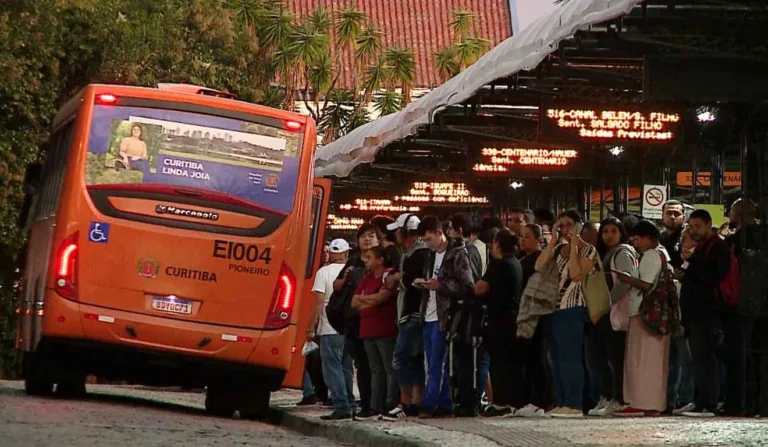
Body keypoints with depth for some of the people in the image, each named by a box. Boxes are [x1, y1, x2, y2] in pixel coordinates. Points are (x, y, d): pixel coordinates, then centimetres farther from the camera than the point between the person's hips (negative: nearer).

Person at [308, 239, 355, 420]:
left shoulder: (324, 272, -7)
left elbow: (319, 302, -11)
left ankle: (342, 407, -10)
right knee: (346, 368, 15)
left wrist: (311, 328, -6)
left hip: (330, 329, -5)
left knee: (333, 368, -3)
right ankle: (350, 404, 15)